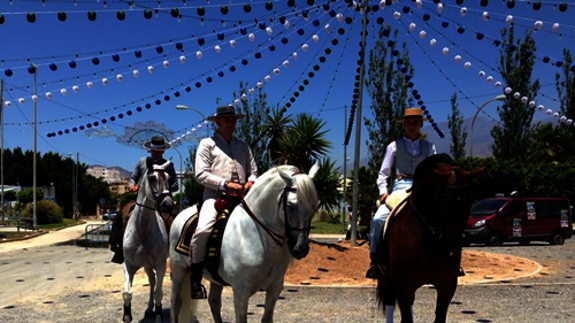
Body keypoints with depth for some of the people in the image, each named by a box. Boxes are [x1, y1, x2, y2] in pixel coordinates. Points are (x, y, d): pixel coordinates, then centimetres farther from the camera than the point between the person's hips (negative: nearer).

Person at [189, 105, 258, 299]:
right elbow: (201, 174, -1)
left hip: (242, 196, 5)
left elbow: (253, 171, 22)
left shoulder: (243, 146, 24)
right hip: (216, 196, -4)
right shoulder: (207, 144, 10)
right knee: (202, 230, -29)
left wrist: (250, 182, -2)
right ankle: (195, 279, -12)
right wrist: (225, 184, -14)